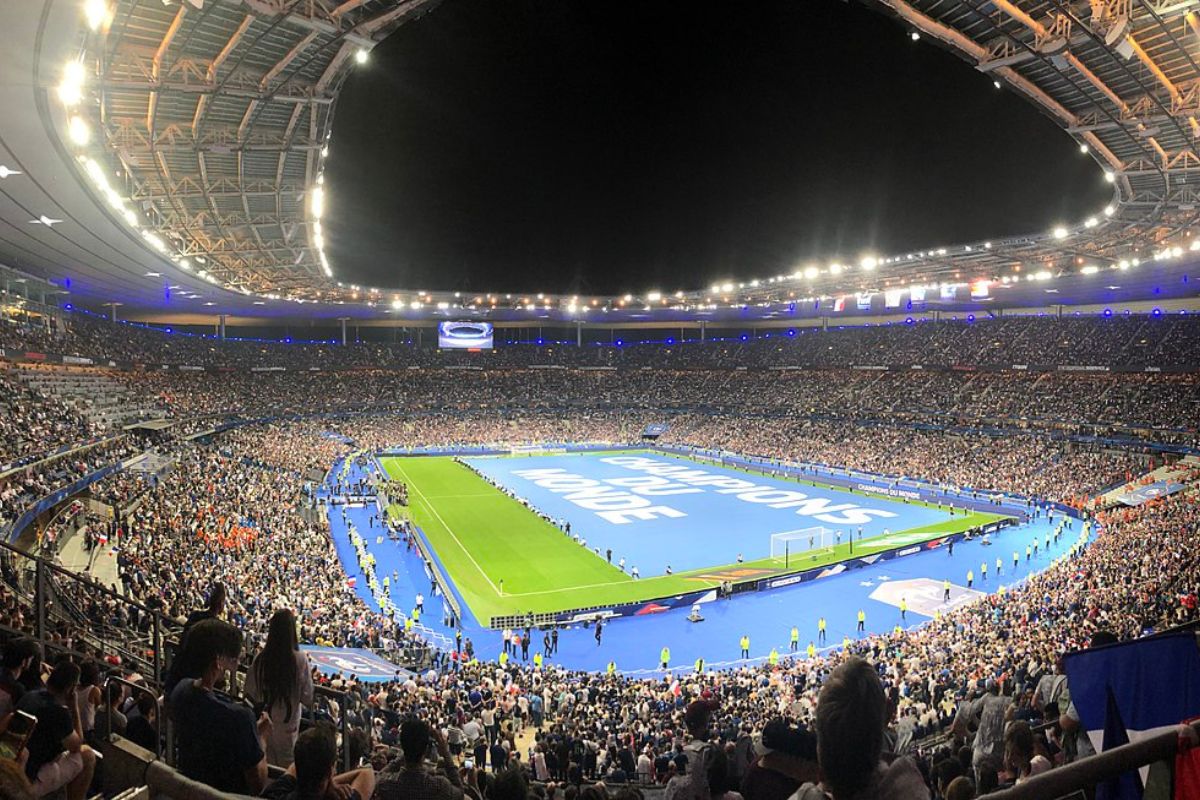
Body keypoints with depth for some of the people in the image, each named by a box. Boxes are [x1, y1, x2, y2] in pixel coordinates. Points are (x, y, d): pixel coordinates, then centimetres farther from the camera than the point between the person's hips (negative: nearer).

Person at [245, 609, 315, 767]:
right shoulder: (300, 660, -20)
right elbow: (307, 698, -14)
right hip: (288, 723, -2)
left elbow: (250, 693, -5)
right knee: (286, 766, 17)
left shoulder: (260, 659, -15)